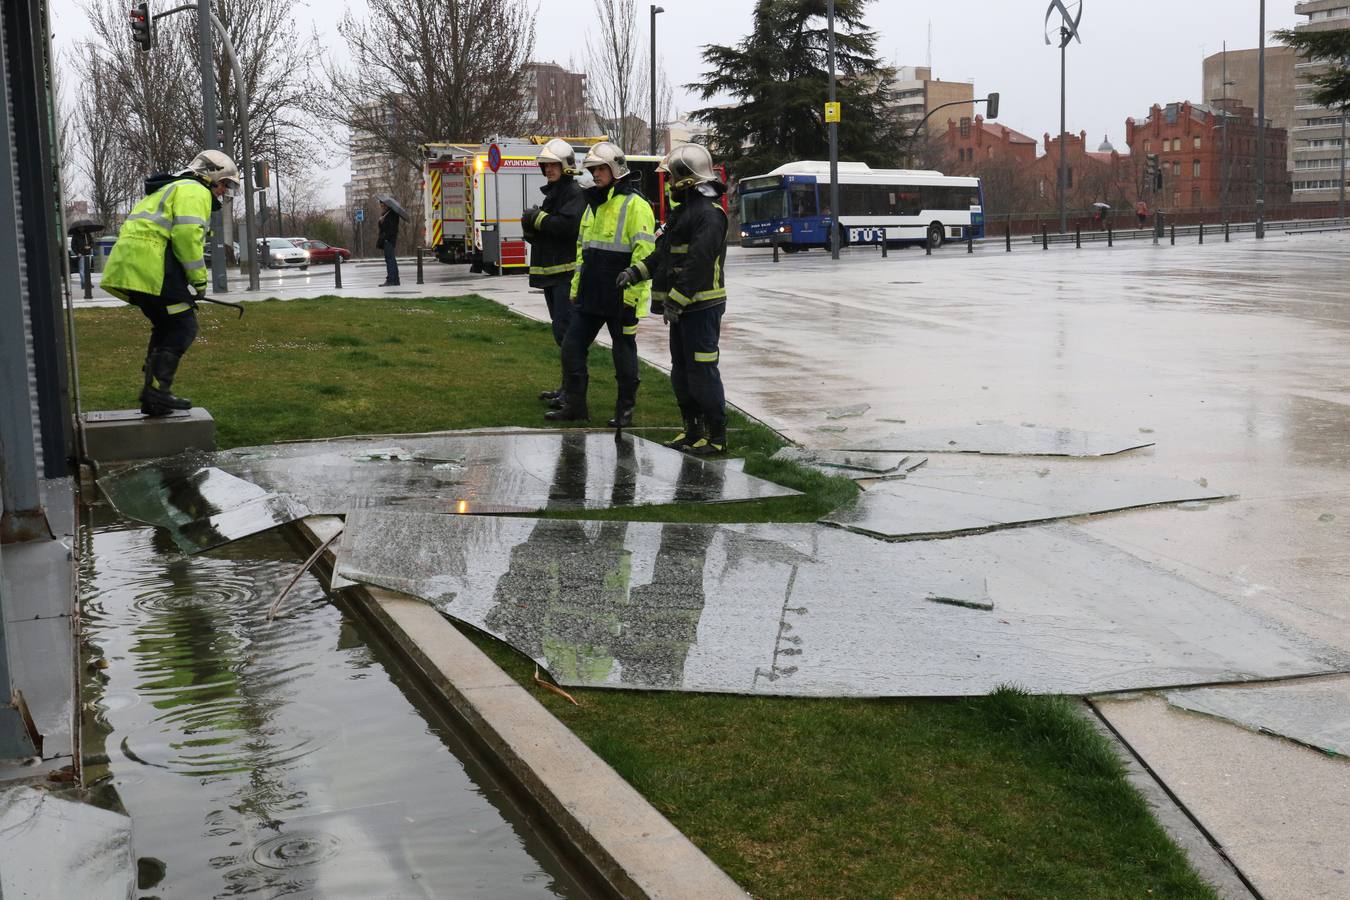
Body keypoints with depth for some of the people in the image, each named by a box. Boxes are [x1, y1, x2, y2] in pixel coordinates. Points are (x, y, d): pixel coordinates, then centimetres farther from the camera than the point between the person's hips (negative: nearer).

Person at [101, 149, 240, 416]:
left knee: (166, 326, 18)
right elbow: (187, 234, -15)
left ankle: (152, 395, 16)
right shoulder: (195, 192, 1)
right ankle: (156, 388, -15)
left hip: (126, 265, 10)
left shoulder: (170, 190, 34)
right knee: (183, 327, -6)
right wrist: (199, 279, -8)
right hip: (151, 264, -10)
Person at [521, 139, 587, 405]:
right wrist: (531, 226, 0)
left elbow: (569, 225, -25)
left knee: (565, 329, -14)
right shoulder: (552, 193, 21)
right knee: (561, 330, 13)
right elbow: (538, 235, 23)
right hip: (552, 272, 10)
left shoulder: (574, 192, -8)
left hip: (567, 271, -10)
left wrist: (539, 219, -13)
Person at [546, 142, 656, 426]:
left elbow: (644, 252, -17)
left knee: (624, 351, 5)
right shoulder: (594, 205, 16)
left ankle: (625, 409, 17)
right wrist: (576, 286, 18)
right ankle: (574, 405, 17)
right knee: (572, 347, 7)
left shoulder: (634, 205, -11)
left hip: (621, 297, -8)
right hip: (589, 295, 8)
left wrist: (632, 293, -21)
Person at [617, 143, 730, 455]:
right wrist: (635, 273, 13)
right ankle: (693, 430, 24)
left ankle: (716, 436, -2)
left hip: (702, 306, -11)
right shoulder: (685, 210, 18)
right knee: (681, 371, 15)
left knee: (702, 371, -9)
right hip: (682, 306, 11)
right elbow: (664, 253, 23)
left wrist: (676, 300, -24)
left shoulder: (709, 213, -16)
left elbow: (699, 263, -23)